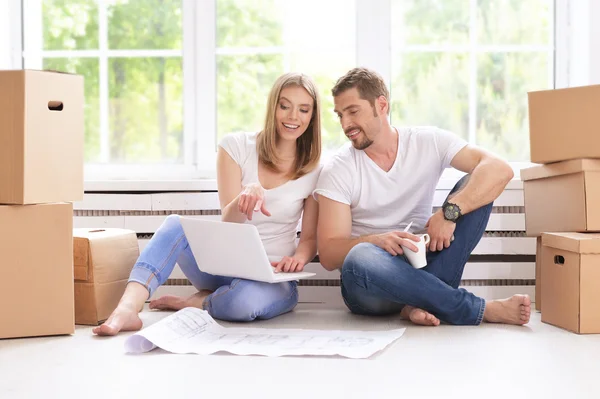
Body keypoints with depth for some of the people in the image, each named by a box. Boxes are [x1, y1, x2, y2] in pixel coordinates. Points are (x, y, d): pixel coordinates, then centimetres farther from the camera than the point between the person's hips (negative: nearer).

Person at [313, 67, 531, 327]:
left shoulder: (428, 142, -1)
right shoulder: (336, 171, -4)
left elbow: (500, 169, -14)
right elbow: (328, 254, -11)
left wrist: (450, 212, -28)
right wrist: (377, 241, -31)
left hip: (422, 265, 2)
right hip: (372, 286, -2)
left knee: (476, 185, -13)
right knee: (359, 259, -38)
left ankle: (421, 303, -25)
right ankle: (482, 310, -26)